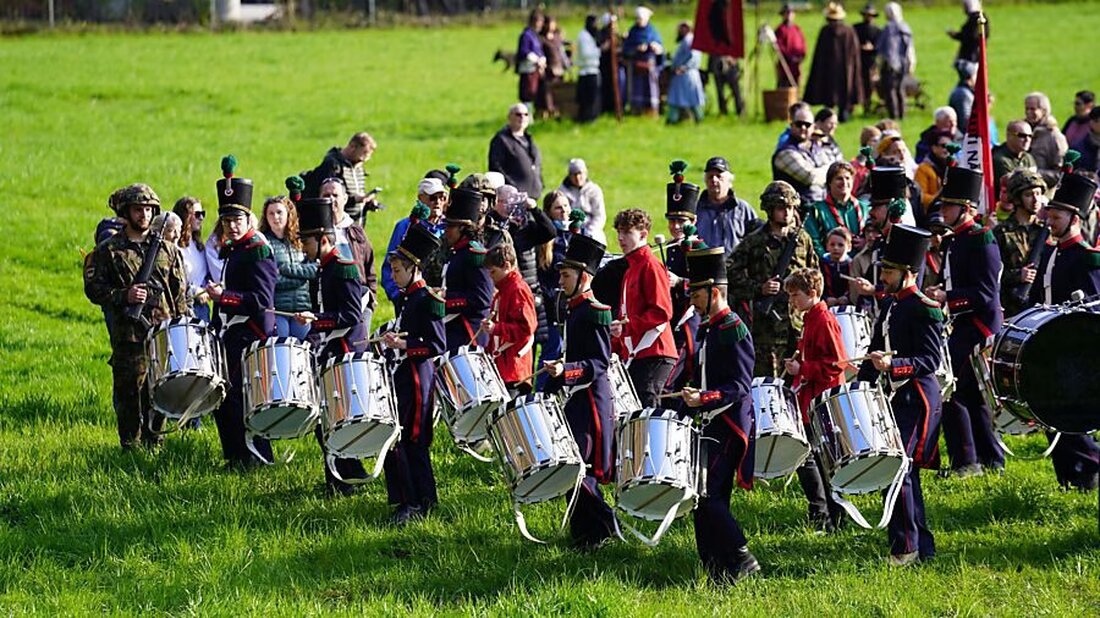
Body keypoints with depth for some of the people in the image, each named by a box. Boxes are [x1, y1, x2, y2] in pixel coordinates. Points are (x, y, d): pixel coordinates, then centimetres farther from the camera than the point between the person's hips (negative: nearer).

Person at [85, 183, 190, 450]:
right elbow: (93, 288, -1)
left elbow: (181, 292, 14)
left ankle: (154, 443, 17)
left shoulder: (167, 249, 13)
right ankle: (130, 446, 6)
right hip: (129, 335, -3)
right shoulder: (109, 250, 3)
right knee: (129, 393, -2)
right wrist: (124, 296, -15)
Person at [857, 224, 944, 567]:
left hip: (917, 400, -9)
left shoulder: (925, 310, -12)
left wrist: (893, 365, -32)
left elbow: (931, 360, -19)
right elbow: (877, 356, 21)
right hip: (896, 398, 9)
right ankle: (923, 546, 19)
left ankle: (906, 548, -11)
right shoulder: (890, 309, 14)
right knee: (903, 471, 12)